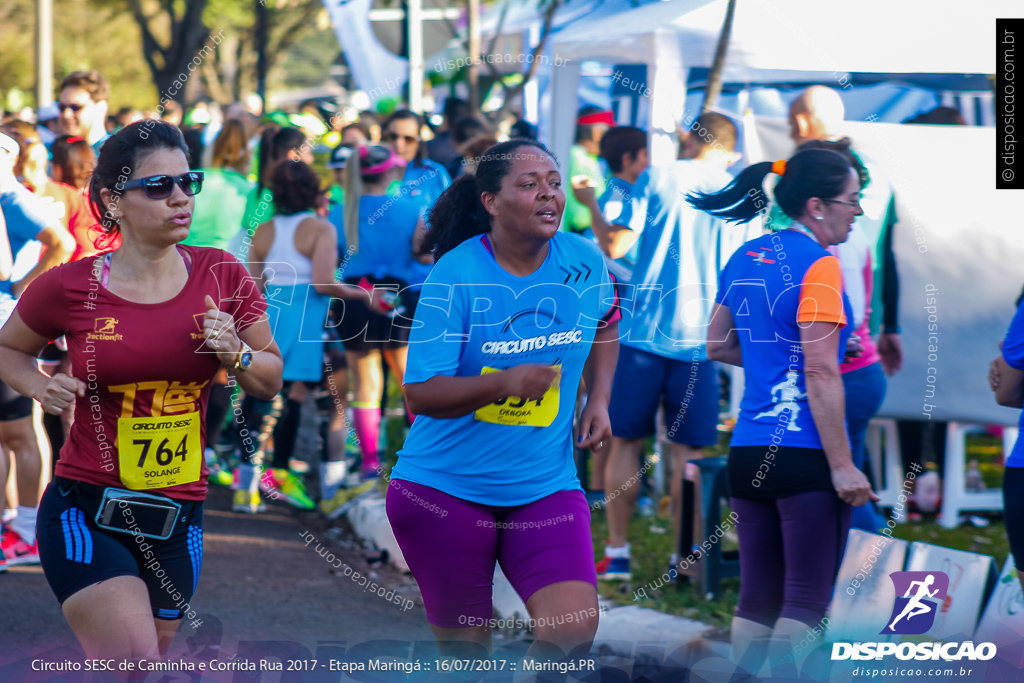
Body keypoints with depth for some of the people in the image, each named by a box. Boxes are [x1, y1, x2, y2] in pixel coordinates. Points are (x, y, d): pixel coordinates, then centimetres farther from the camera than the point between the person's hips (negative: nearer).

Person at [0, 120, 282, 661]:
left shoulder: (221, 276, 0)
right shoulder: (69, 288, -6)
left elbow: (270, 381, 11)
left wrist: (235, 355, -10)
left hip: (176, 517, 4)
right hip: (84, 510, -4)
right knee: (136, 662, -22)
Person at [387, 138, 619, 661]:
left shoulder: (585, 263, -2)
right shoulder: (454, 277, -14)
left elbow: (605, 325, 23)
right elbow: (421, 393, -19)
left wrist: (599, 399, 9)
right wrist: (505, 383, -33)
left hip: (544, 486, 3)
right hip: (443, 488, -3)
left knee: (574, 628, -16)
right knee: (465, 647, 6)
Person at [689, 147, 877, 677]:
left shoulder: (745, 258, 12)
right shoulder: (818, 265, -12)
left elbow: (718, 345, 22)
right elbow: (820, 375, -16)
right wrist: (842, 467, -15)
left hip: (747, 453, 8)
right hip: (807, 455, -7)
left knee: (757, 598, 11)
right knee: (806, 599, -3)